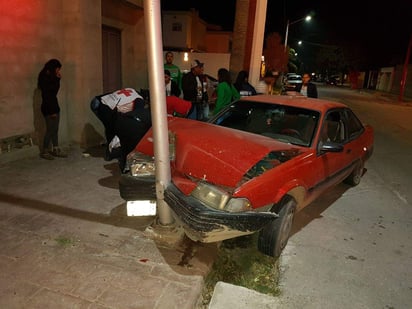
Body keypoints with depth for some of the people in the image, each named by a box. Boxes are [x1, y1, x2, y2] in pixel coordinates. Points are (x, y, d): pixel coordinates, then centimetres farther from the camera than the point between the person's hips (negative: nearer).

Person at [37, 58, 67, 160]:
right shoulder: (44, 78, -15)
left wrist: (58, 79, 2)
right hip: (48, 108, -8)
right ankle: (44, 152, 9)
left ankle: (56, 149, 18)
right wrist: (52, 111, -19)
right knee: (50, 130, -3)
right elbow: (46, 95, -18)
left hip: (54, 106, 8)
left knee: (55, 129, 11)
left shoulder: (51, 77, 10)